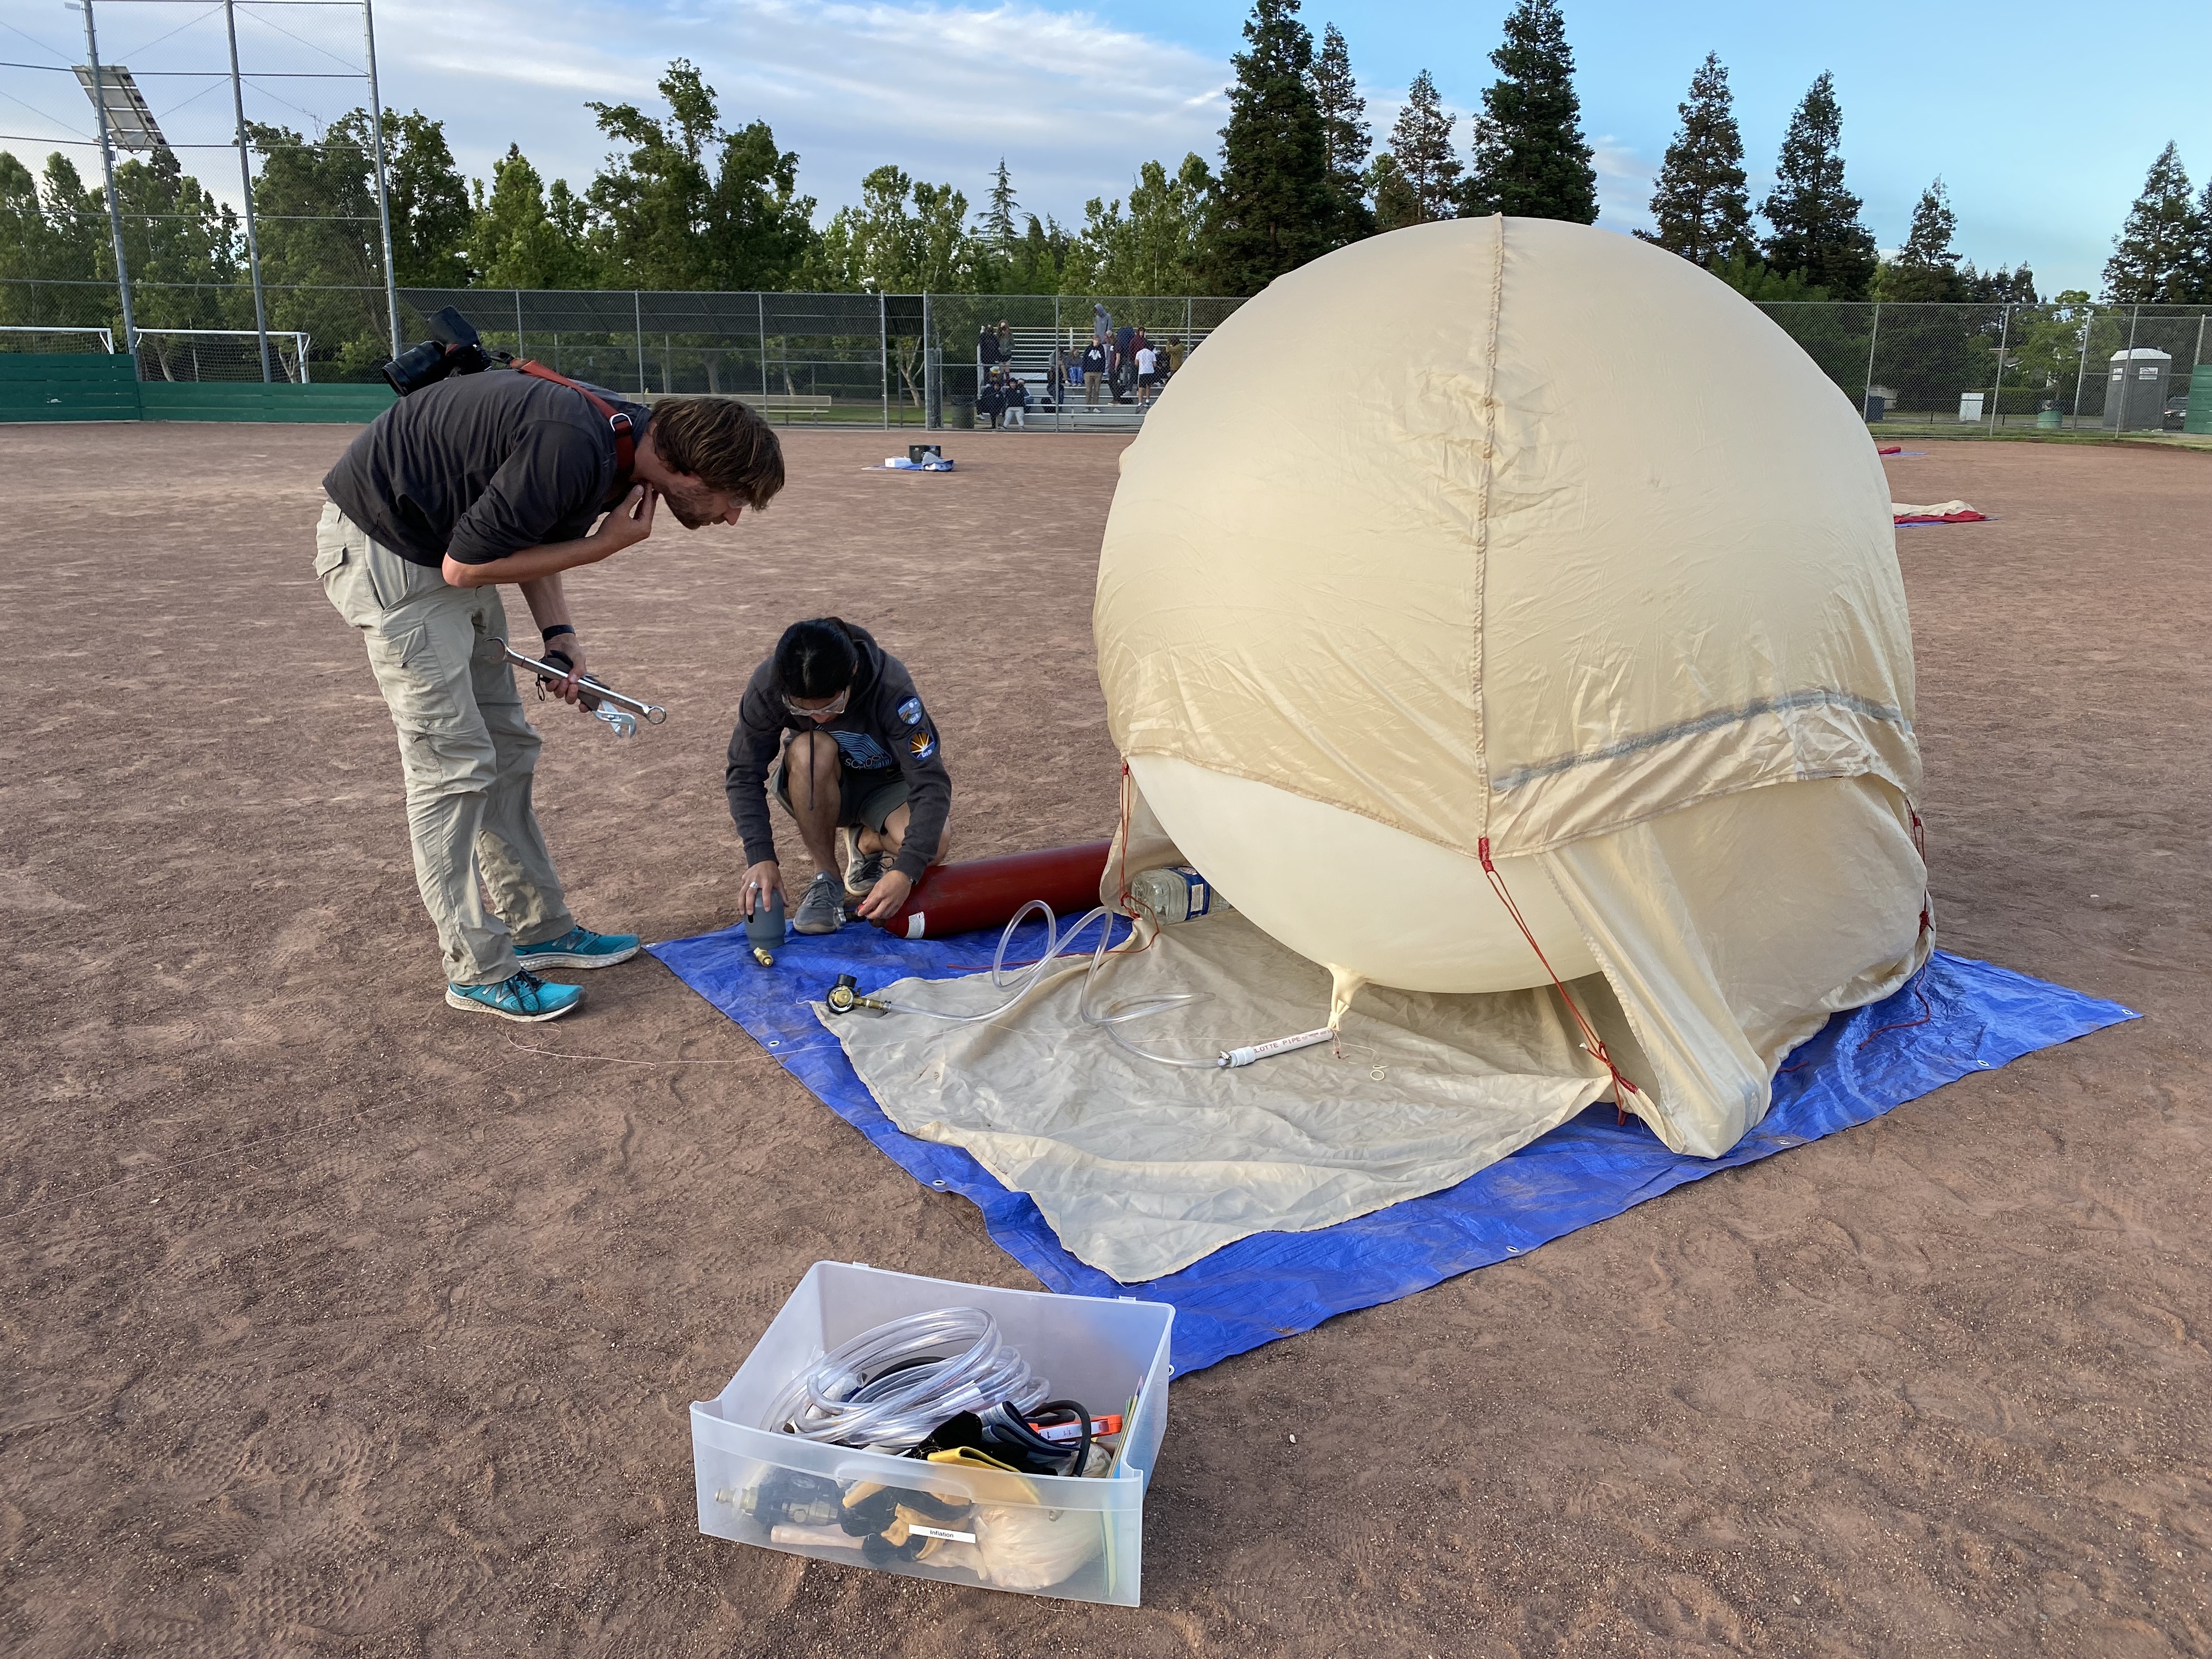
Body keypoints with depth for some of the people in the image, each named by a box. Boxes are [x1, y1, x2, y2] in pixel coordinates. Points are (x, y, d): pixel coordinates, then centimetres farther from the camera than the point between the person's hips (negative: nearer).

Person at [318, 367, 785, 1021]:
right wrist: (604, 545, -20)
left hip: (443, 541, 10)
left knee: (505, 751, 13)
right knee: (453, 765, -7)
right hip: (385, 546, -10)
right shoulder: (573, 448, -31)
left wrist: (558, 633, -1)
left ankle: (539, 929, 25)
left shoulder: (624, 442, -2)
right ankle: (476, 970, 4)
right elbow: (466, 565, -24)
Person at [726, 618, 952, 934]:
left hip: (885, 783, -1)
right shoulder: (768, 684, -28)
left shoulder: (891, 686, -33)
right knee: (812, 751, -36)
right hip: (817, 788, 1)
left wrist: (905, 872, -47)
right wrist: (761, 857, -32)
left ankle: (865, 842, 5)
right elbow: (744, 774, -19)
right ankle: (826, 878, -15)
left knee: (932, 846, -32)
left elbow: (932, 783, -35)